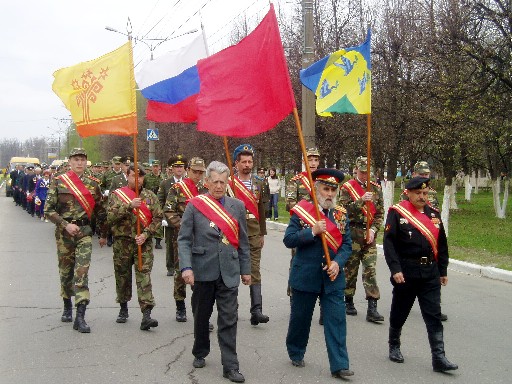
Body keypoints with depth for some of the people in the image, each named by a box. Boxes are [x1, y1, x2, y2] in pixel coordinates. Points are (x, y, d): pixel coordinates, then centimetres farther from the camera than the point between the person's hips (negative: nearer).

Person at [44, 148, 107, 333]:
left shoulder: (92, 184, 6)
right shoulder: (58, 182, 0)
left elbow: (100, 211, 14)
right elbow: (49, 209, -3)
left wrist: (103, 235, 19)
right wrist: (66, 225, -14)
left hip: (84, 232, 0)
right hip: (63, 232, 0)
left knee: (82, 273, -11)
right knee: (65, 272, 12)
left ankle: (80, 317, -13)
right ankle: (67, 307, 34)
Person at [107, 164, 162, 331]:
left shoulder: (150, 196, 6)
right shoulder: (117, 194, 3)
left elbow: (158, 218, 3)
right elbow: (110, 217, -9)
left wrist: (146, 234, -10)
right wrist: (129, 206, -20)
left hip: (144, 243, -1)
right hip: (122, 243, 1)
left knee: (144, 276, -10)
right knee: (122, 275, 12)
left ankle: (146, 316, -15)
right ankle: (123, 309, 32)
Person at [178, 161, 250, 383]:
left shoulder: (237, 206, 6)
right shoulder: (194, 205, -2)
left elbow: (242, 241, 10)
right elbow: (184, 239, -4)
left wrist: (245, 269, 10)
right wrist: (186, 267, -15)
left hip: (229, 272, 1)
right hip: (203, 271, -1)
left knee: (229, 319, -1)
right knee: (201, 316, 15)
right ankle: (200, 354, 36)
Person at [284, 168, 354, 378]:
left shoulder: (341, 214, 4)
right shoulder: (301, 211, -6)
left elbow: (347, 244, 5)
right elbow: (288, 240, -11)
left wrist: (338, 263, -13)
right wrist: (313, 231, -22)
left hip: (333, 277, 2)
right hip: (305, 276, -2)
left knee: (336, 320, -1)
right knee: (300, 318, 12)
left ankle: (339, 365, 4)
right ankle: (296, 353, 34)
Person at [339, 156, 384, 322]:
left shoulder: (376, 188, 10)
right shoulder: (347, 187, -1)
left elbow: (380, 213, 7)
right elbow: (344, 210, -12)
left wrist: (373, 230, -6)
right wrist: (362, 201, -22)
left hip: (369, 234, 2)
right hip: (352, 232, -2)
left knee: (370, 269, -3)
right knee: (351, 268, 6)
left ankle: (372, 308, -4)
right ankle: (349, 302, 22)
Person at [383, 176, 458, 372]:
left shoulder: (434, 214, 8)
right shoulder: (397, 212, -7)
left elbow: (441, 245, 13)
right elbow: (389, 243, -12)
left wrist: (442, 271, 12)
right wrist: (395, 269, -18)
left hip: (430, 273, 4)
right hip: (406, 273, -3)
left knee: (434, 315, 0)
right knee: (399, 312, 12)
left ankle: (439, 358, 2)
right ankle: (394, 347, 32)